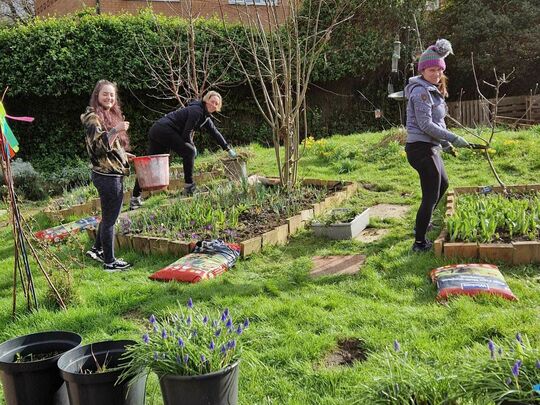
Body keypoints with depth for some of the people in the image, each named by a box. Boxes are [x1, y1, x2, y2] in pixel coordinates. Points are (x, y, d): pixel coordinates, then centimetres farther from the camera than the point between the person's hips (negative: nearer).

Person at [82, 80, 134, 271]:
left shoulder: (109, 115, 16)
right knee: (109, 219, -1)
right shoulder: (93, 117, -12)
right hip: (107, 175, -9)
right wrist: (115, 130, -31)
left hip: (114, 174, 9)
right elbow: (99, 146, -23)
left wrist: (124, 155, 19)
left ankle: (97, 249, 34)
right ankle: (110, 262, 9)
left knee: (109, 216, 19)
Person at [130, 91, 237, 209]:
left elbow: (215, 133, 21)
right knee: (189, 151, -12)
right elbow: (186, 134, -16)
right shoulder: (196, 110, -13)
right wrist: (192, 146, 0)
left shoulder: (205, 115, 17)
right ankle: (189, 186, -8)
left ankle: (135, 198, 8)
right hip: (164, 130, -10)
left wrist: (228, 148, 21)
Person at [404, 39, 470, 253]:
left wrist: (445, 142, 22)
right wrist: (453, 138, -21)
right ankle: (420, 242, -3)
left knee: (442, 183, 28)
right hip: (422, 148, -11)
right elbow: (426, 125, -23)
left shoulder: (431, 90, 15)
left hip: (430, 147, 11)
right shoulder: (421, 92, -17)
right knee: (431, 195, -8)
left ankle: (422, 223, 41)